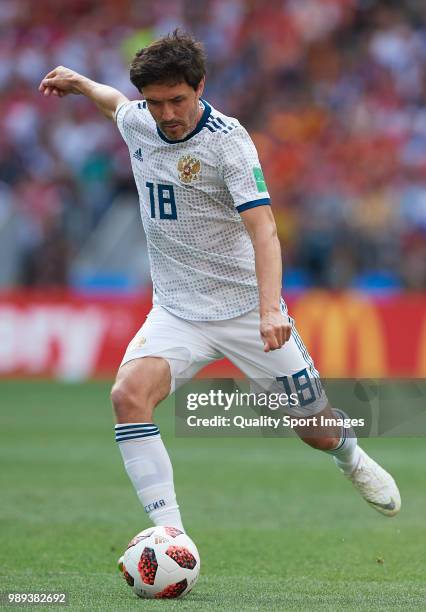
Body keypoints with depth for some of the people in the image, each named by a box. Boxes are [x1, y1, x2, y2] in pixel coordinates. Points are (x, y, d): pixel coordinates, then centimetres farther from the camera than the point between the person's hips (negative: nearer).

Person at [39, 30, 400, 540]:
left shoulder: (227, 140, -18)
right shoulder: (137, 122, -1)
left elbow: (262, 228, -28)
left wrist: (270, 309, -39)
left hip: (246, 305, -4)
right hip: (177, 312, 4)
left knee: (317, 429, 7)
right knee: (128, 394, -26)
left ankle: (351, 459, 46)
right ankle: (170, 533, -26)